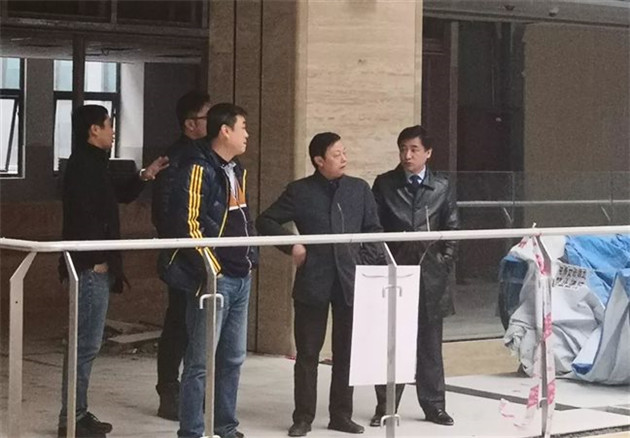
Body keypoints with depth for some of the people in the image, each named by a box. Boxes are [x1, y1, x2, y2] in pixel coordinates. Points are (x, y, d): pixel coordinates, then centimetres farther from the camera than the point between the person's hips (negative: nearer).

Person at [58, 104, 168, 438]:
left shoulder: (93, 164, 18)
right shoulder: (82, 165, -13)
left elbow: (120, 194, 31)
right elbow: (82, 214, -21)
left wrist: (144, 176, 15)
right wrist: (97, 260, -20)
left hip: (97, 266, 11)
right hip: (90, 266, -11)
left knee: (87, 342, 14)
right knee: (86, 343, -8)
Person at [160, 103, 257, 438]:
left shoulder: (236, 171, 15)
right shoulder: (198, 169, -12)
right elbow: (187, 223, -19)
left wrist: (251, 259, 15)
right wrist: (211, 269, -17)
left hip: (241, 278, 9)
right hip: (213, 278, -9)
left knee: (233, 357, 13)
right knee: (200, 360, -5)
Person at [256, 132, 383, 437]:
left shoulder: (359, 189, 7)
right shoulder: (299, 191, 0)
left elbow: (374, 230, 13)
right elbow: (266, 221, 4)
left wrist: (366, 261, 2)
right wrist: (292, 246, -5)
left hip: (350, 282, 2)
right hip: (312, 282, -2)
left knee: (346, 352, 8)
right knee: (307, 353, 3)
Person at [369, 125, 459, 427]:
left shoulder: (442, 187, 7)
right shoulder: (384, 185, 4)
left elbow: (452, 229, 9)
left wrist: (444, 264, 1)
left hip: (430, 275, 1)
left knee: (430, 344, 6)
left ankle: (433, 405, 13)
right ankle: (385, 406, 8)